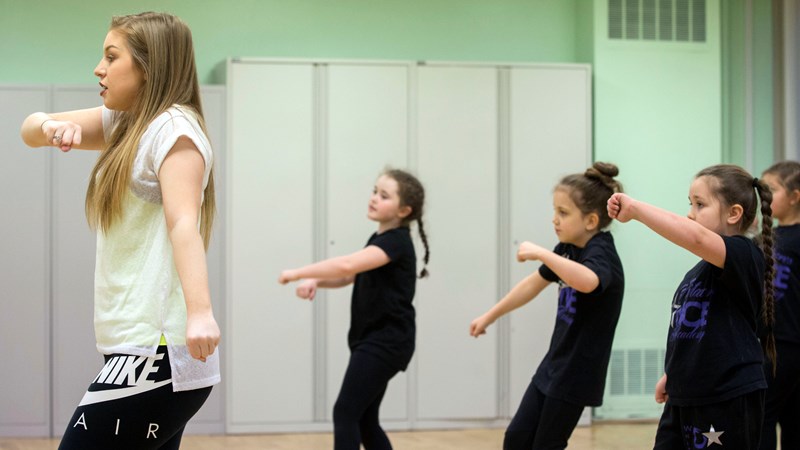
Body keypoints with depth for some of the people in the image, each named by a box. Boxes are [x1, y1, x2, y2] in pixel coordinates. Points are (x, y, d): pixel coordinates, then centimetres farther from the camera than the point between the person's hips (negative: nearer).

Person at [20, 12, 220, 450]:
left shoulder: (173, 126, -10)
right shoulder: (125, 122, 17)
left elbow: (183, 223, -25)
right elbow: (30, 130, 15)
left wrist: (199, 311, -38)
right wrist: (51, 127, -8)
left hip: (158, 355, -9)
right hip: (147, 351, 9)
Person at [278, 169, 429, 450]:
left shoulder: (397, 241, -16)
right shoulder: (378, 240, 16)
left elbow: (347, 265, -29)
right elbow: (348, 277, 19)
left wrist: (298, 272, -21)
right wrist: (315, 281, -2)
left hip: (386, 341, -10)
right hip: (373, 340, 10)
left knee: (345, 413, -14)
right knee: (364, 420, 12)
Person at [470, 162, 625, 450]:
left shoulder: (601, 253, -21)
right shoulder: (568, 248, 5)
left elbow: (588, 282, -46)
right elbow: (534, 284, 19)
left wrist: (540, 253, -39)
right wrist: (490, 316, 25)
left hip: (577, 373, -8)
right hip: (554, 364, 8)